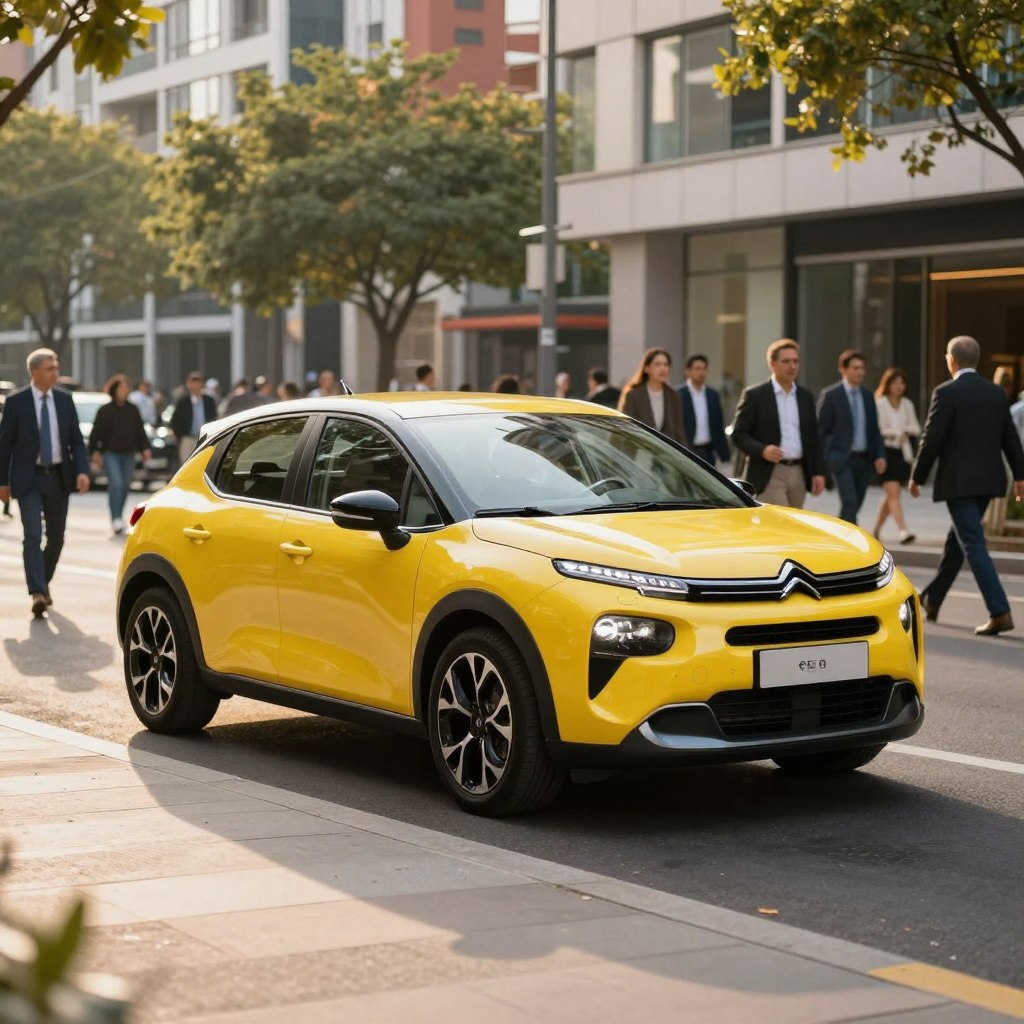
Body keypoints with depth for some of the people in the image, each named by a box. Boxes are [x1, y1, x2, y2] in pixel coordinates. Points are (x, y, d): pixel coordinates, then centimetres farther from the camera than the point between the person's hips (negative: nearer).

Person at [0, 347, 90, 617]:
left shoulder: (64, 400, 4)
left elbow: (76, 441, 6)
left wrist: (82, 471, -10)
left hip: (59, 477, 4)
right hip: (29, 479, -4)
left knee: (56, 536, 12)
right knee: (33, 535, -14)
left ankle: (43, 584, 31)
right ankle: (38, 593, -20)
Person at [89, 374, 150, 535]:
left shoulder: (133, 409, 9)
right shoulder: (104, 410, -4)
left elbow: (140, 430, 13)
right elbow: (96, 432, -4)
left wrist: (145, 448, 6)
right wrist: (95, 451, -10)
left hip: (128, 454, 5)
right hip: (110, 453, -5)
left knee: (125, 486, 9)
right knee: (116, 483, -18)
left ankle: (118, 517, 25)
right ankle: (116, 518, -21)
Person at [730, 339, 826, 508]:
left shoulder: (805, 397, 14)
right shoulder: (754, 395, -2)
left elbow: (813, 437, 16)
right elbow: (738, 434, -4)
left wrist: (818, 472, 7)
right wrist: (762, 450, -21)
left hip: (798, 474, 6)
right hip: (769, 475, -6)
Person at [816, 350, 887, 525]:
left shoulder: (868, 396, 13)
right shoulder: (830, 395, -4)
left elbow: (875, 430, 16)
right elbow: (820, 430, -4)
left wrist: (880, 455, 3)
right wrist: (821, 461, -9)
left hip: (864, 458, 6)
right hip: (842, 458, -6)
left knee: (855, 506, 8)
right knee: (849, 503, -17)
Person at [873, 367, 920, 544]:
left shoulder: (907, 404, 13)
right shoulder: (879, 404, -5)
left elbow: (916, 429, 12)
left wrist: (906, 431, -8)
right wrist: (894, 433, -14)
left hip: (903, 453, 6)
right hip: (886, 451, -6)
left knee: (890, 495, 10)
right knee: (893, 493, -13)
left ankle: (876, 529, 25)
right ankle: (903, 531, -21)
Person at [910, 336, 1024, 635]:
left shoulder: (946, 392, -12)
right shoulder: (996, 392, 8)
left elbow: (932, 440, -12)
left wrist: (917, 477, -1)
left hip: (958, 481, -7)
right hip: (989, 479, 7)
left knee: (974, 545, -8)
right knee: (958, 539, 19)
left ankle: (1000, 613, -16)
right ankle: (932, 601, 33)